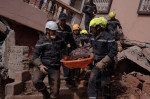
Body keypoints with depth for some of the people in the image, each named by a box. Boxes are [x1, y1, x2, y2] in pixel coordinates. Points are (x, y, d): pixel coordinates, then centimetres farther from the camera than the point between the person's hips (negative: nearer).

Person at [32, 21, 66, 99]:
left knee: (55, 92, -1)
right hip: (43, 66, -2)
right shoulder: (41, 42, -4)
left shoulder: (59, 40, 9)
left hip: (55, 68, 3)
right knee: (36, 81, -29)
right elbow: (35, 56, -8)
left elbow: (64, 48, 32)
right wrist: (40, 65, -24)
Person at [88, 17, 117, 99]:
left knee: (104, 84, 3)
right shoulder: (93, 36, 4)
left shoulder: (108, 37, -21)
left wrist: (102, 62, -27)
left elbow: (113, 52, -24)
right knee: (92, 81, 1)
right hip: (97, 64, 7)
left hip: (106, 65, -7)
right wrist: (92, 56, 11)